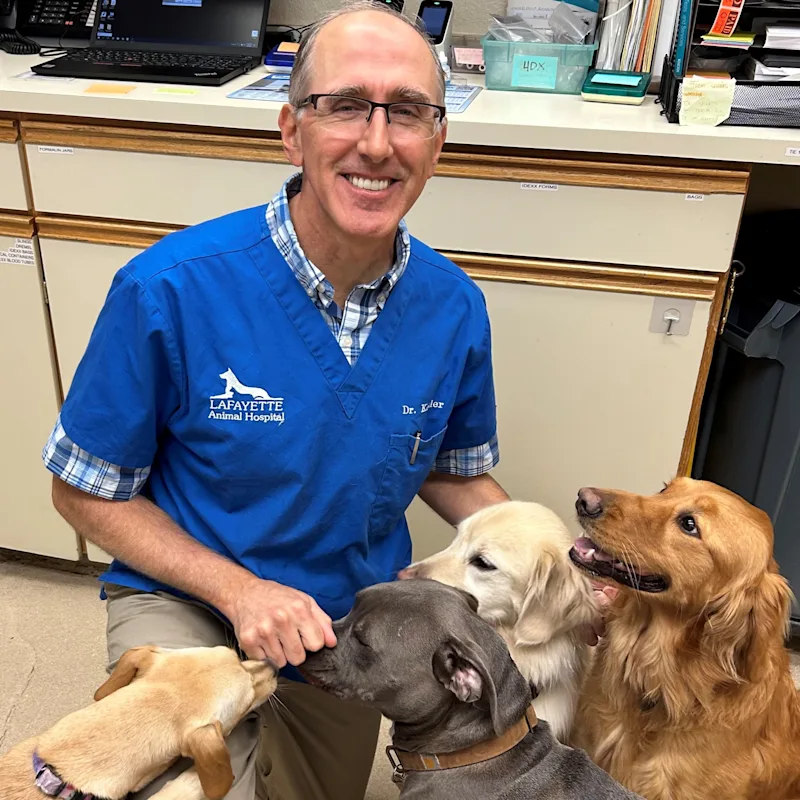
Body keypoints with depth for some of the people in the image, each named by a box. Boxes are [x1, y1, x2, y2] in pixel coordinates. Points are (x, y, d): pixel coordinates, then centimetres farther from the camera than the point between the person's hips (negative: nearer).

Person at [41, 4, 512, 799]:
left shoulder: (455, 308, -15)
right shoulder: (169, 289, -27)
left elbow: (454, 472, 2)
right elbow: (86, 491, -14)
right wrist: (237, 588, -25)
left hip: (356, 618, 4)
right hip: (186, 597, -3)